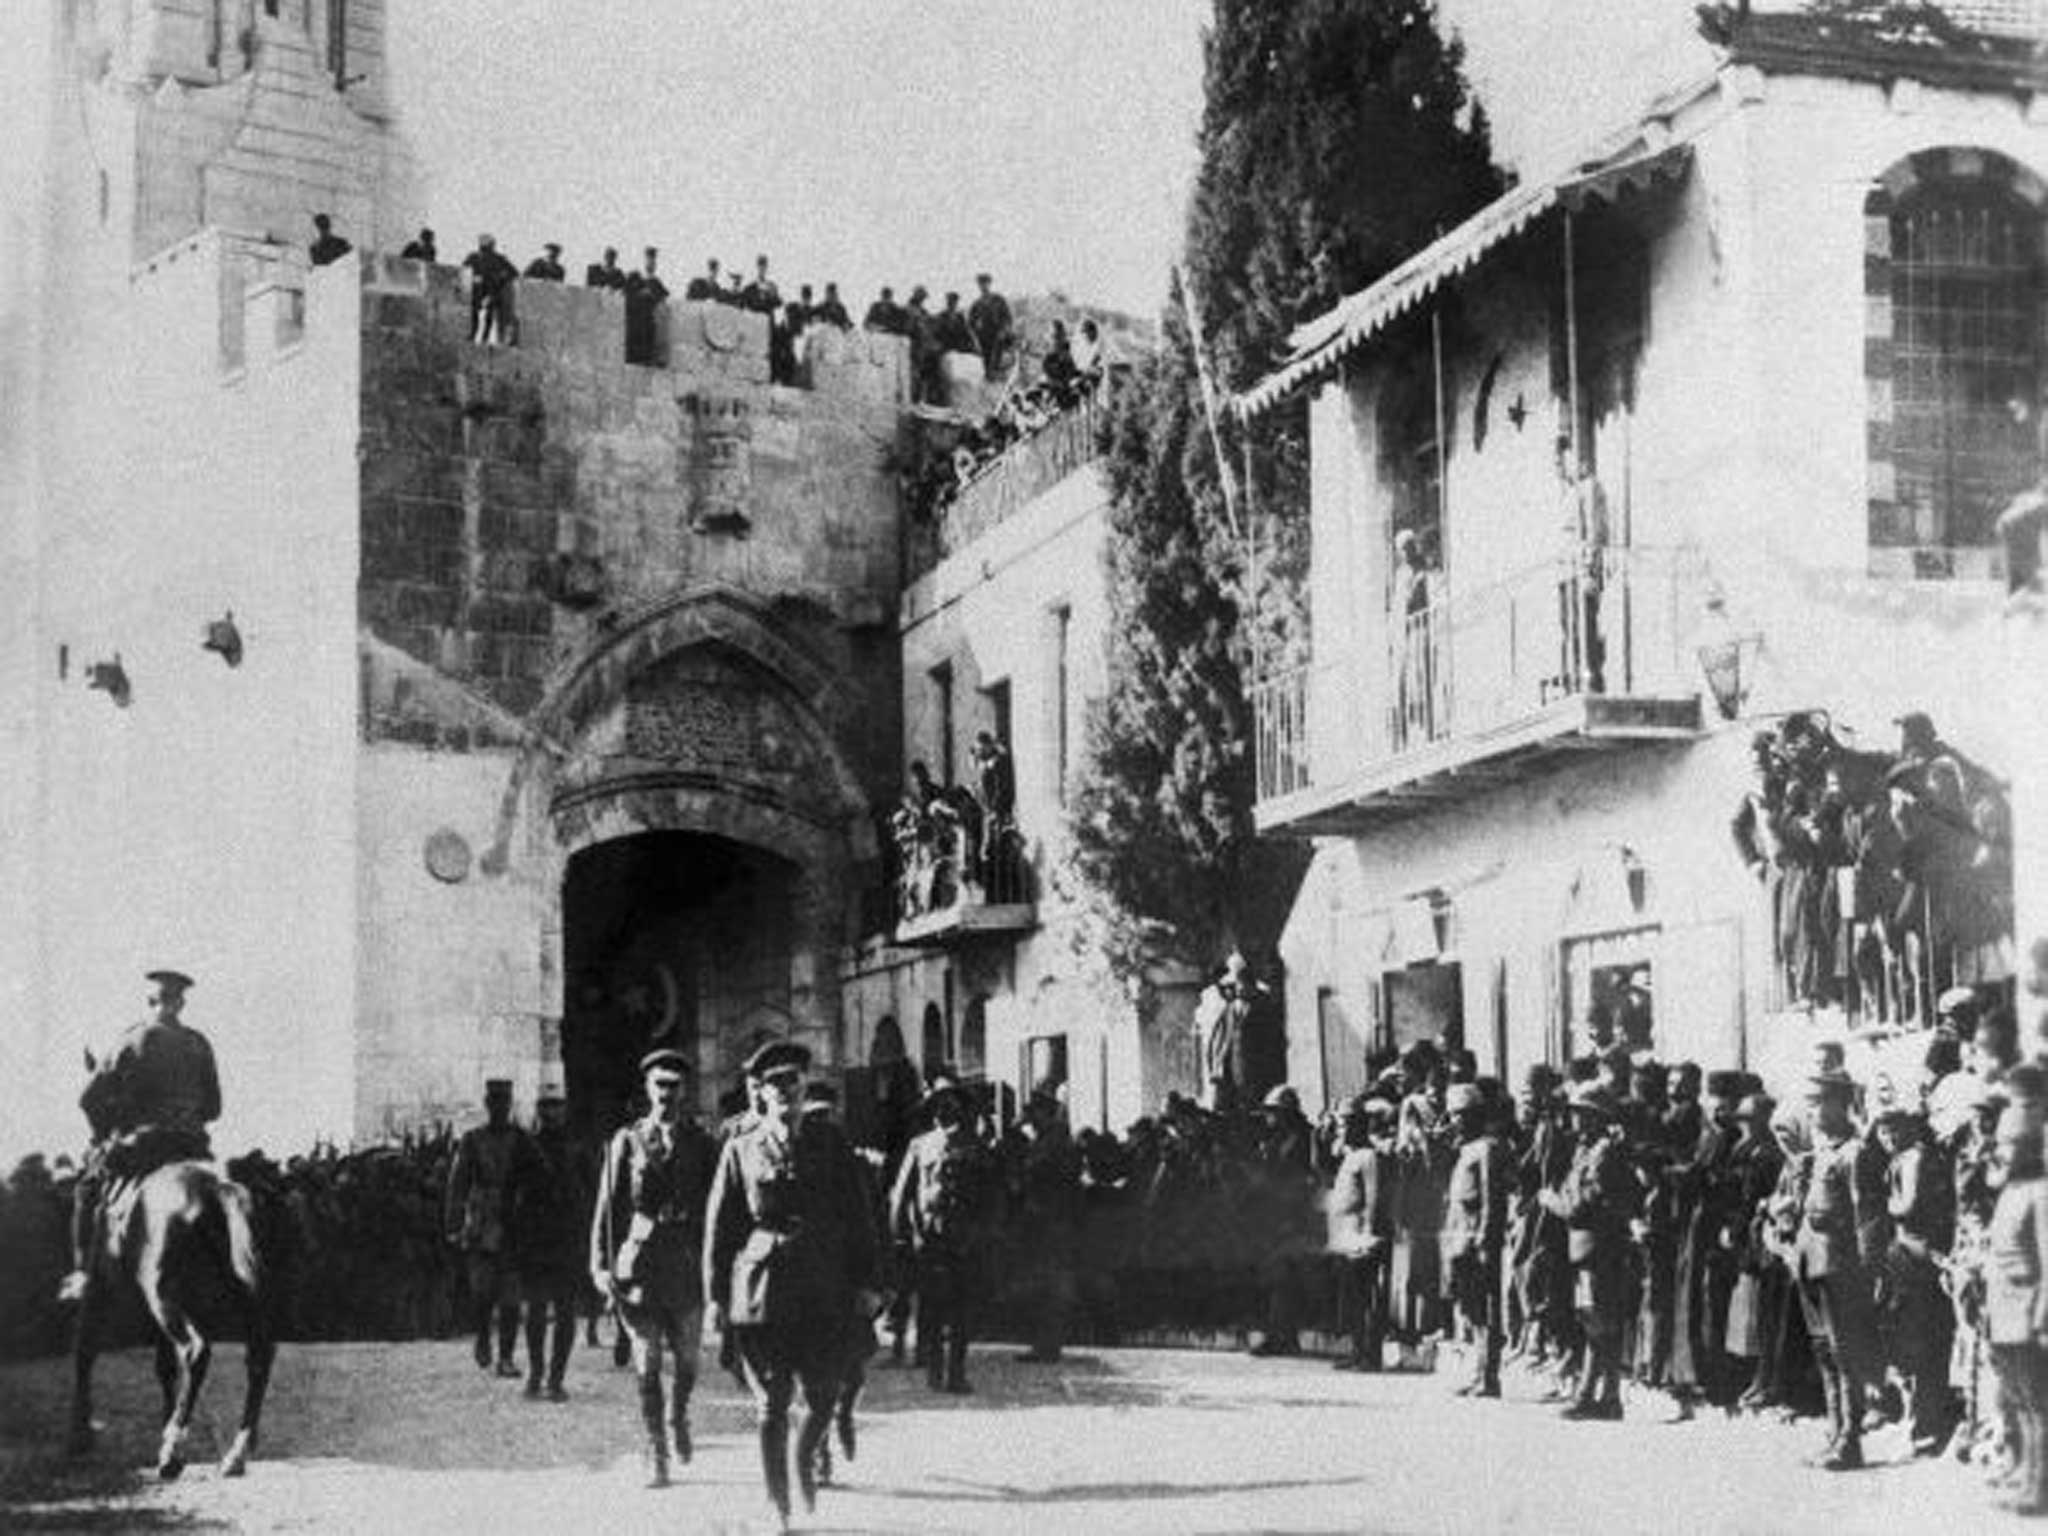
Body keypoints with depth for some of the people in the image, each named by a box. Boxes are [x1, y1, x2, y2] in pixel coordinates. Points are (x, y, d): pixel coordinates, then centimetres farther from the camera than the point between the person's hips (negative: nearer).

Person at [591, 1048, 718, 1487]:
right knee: (647, 1367, -1)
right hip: (640, 1264, -1)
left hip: (688, 1266, 1)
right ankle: (656, 1457, 5)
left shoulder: (703, 1145, 6)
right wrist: (602, 1266, -3)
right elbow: (609, 1207, 4)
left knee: (687, 1362, 8)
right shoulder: (627, 1141, 5)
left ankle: (677, 1417, 38)